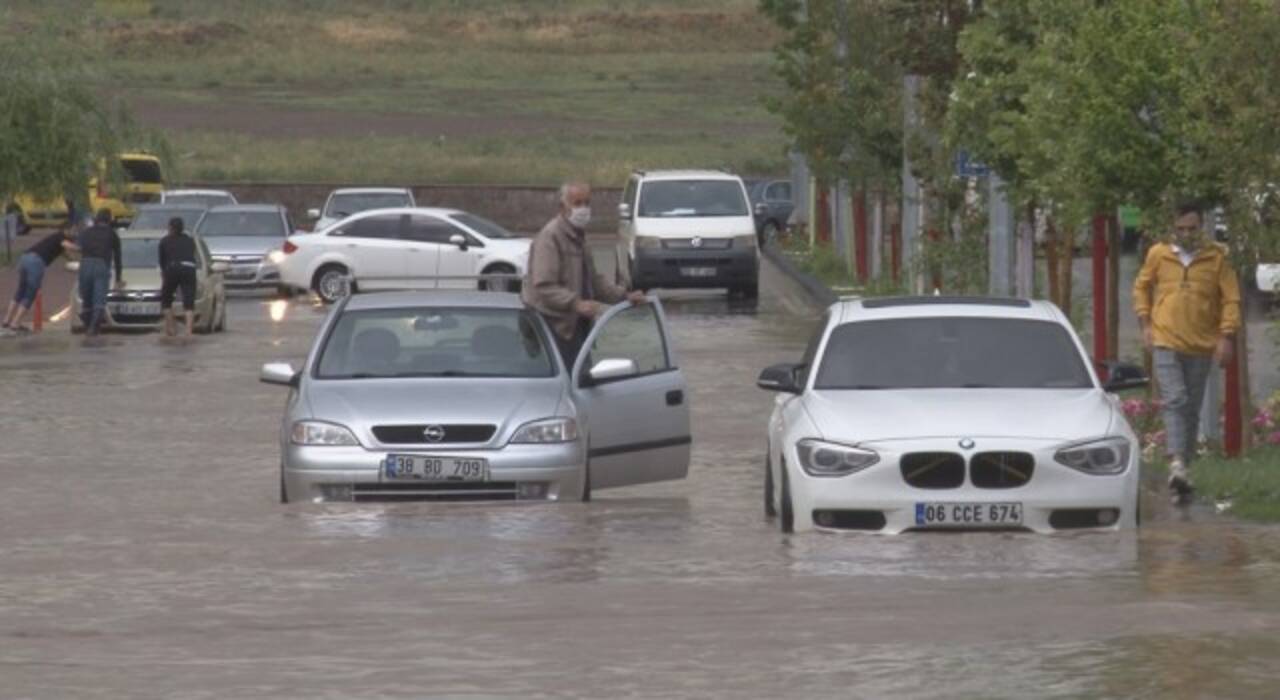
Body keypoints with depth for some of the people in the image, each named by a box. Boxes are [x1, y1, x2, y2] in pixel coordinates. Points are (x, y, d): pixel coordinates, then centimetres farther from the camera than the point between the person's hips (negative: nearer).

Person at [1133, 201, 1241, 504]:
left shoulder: (1216, 258, 1)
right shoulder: (1158, 255, 3)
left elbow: (1231, 298, 2)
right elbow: (1142, 286, 16)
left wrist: (1227, 336, -5)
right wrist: (1145, 322, 6)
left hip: (1201, 346, 1)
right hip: (1166, 342, -1)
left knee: (1192, 408, 7)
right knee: (1174, 400, -17)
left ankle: (1183, 466, 16)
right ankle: (1177, 464, -28)